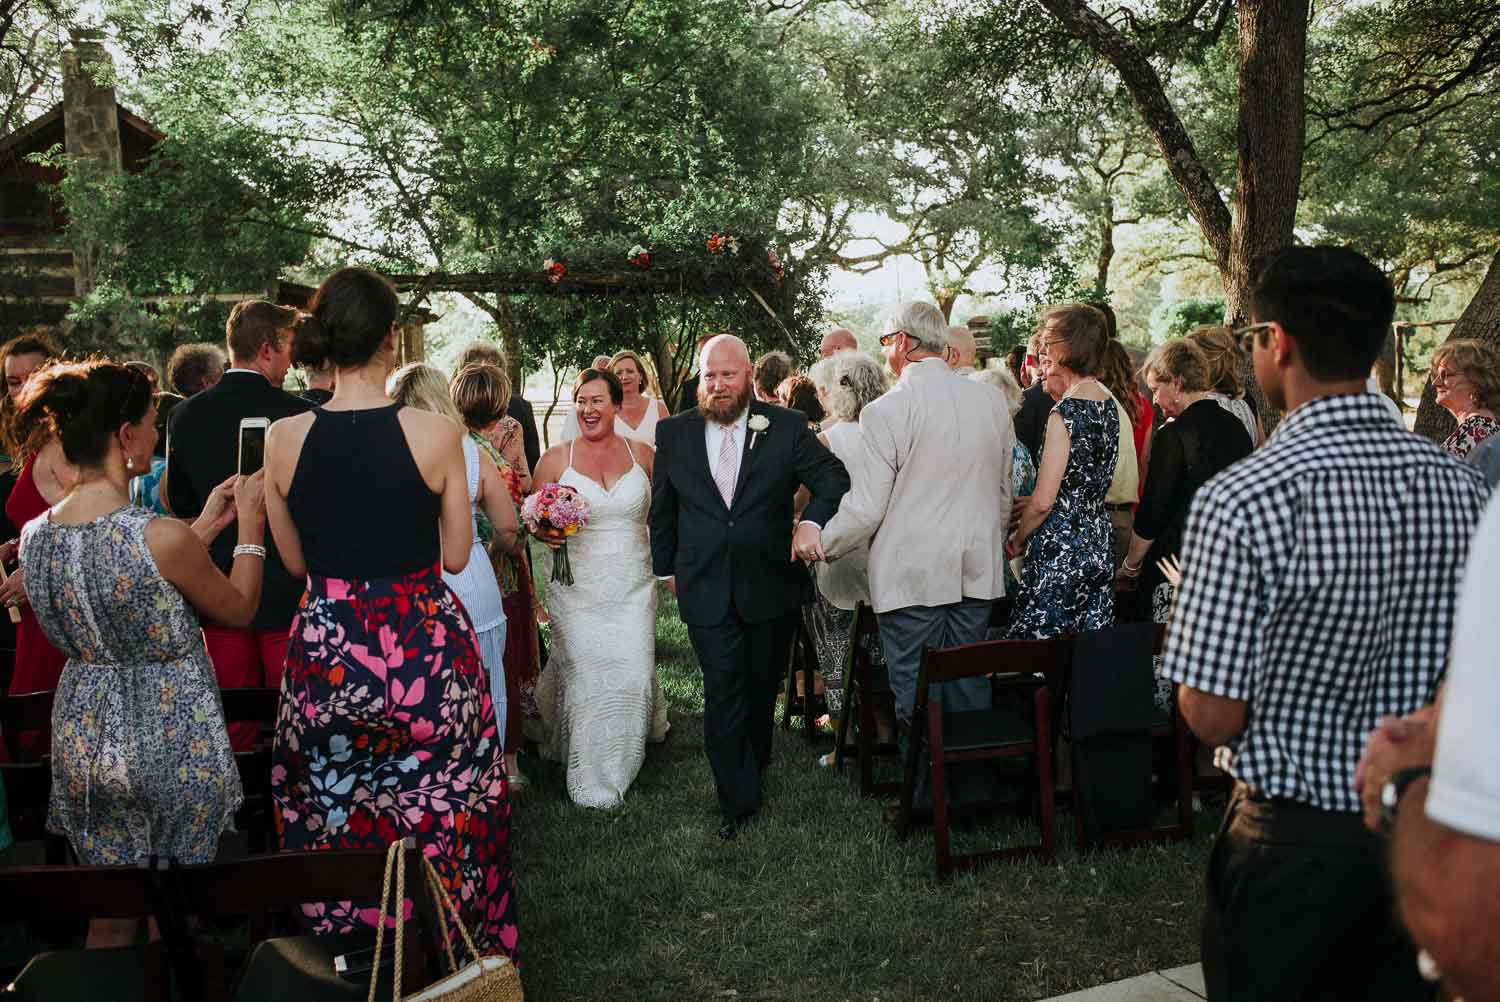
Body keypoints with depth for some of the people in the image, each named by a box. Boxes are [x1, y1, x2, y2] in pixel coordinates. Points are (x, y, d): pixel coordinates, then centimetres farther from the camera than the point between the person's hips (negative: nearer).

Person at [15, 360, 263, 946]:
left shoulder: (35, 535, -3)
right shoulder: (162, 537, -24)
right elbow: (238, 610, -6)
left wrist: (205, 527, 12)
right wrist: (249, 525, 5)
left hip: (84, 736, 6)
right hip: (170, 739, -6)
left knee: (109, 918, 20)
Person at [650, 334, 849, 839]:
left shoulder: (786, 427, -5)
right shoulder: (673, 433, 0)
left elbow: (833, 477, -7)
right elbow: (661, 507, 11)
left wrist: (812, 521, -25)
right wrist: (666, 567, 14)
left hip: (771, 586, 0)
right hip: (705, 588, 0)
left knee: (762, 688, 18)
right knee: (722, 696, 0)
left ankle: (754, 764, 42)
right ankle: (737, 799, 12)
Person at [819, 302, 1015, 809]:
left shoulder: (885, 411, -14)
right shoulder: (992, 402, 4)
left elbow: (866, 507, -13)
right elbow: (1004, 492, 14)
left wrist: (822, 546, 4)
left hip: (911, 574, -5)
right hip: (976, 571, 5)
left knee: (915, 696, 5)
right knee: (970, 685, 14)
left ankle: (924, 803, 13)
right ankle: (970, 792, 24)